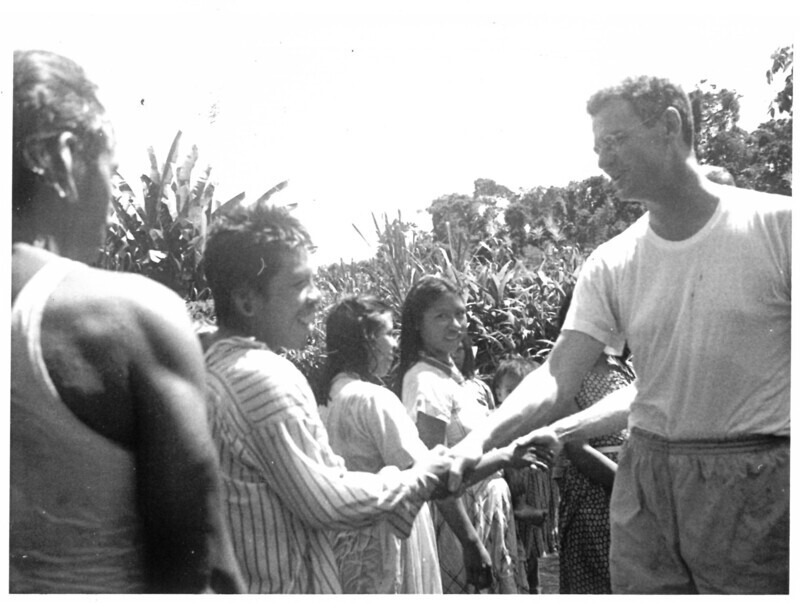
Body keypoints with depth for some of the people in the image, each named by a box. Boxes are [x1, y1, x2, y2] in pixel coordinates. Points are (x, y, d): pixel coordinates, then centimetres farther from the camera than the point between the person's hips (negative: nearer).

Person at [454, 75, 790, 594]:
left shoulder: (775, 225, -8)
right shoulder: (610, 267, 2)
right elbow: (558, 377, -4)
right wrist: (482, 439, -21)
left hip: (759, 488, -3)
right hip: (646, 478, 3)